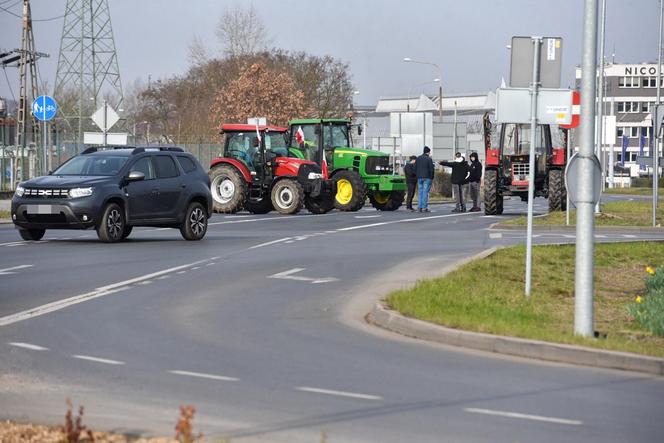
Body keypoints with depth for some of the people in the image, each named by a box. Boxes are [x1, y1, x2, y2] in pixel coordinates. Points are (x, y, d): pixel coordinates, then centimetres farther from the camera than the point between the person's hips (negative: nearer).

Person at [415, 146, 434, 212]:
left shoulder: (418, 158, 10)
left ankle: (419, 207, 6)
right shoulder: (429, 159, -8)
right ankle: (424, 207, -8)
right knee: (425, 192, -5)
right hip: (427, 178, -5)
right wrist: (431, 177, -1)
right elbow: (431, 169, -10)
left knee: (420, 192, 9)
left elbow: (415, 168, 13)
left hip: (419, 177, 5)